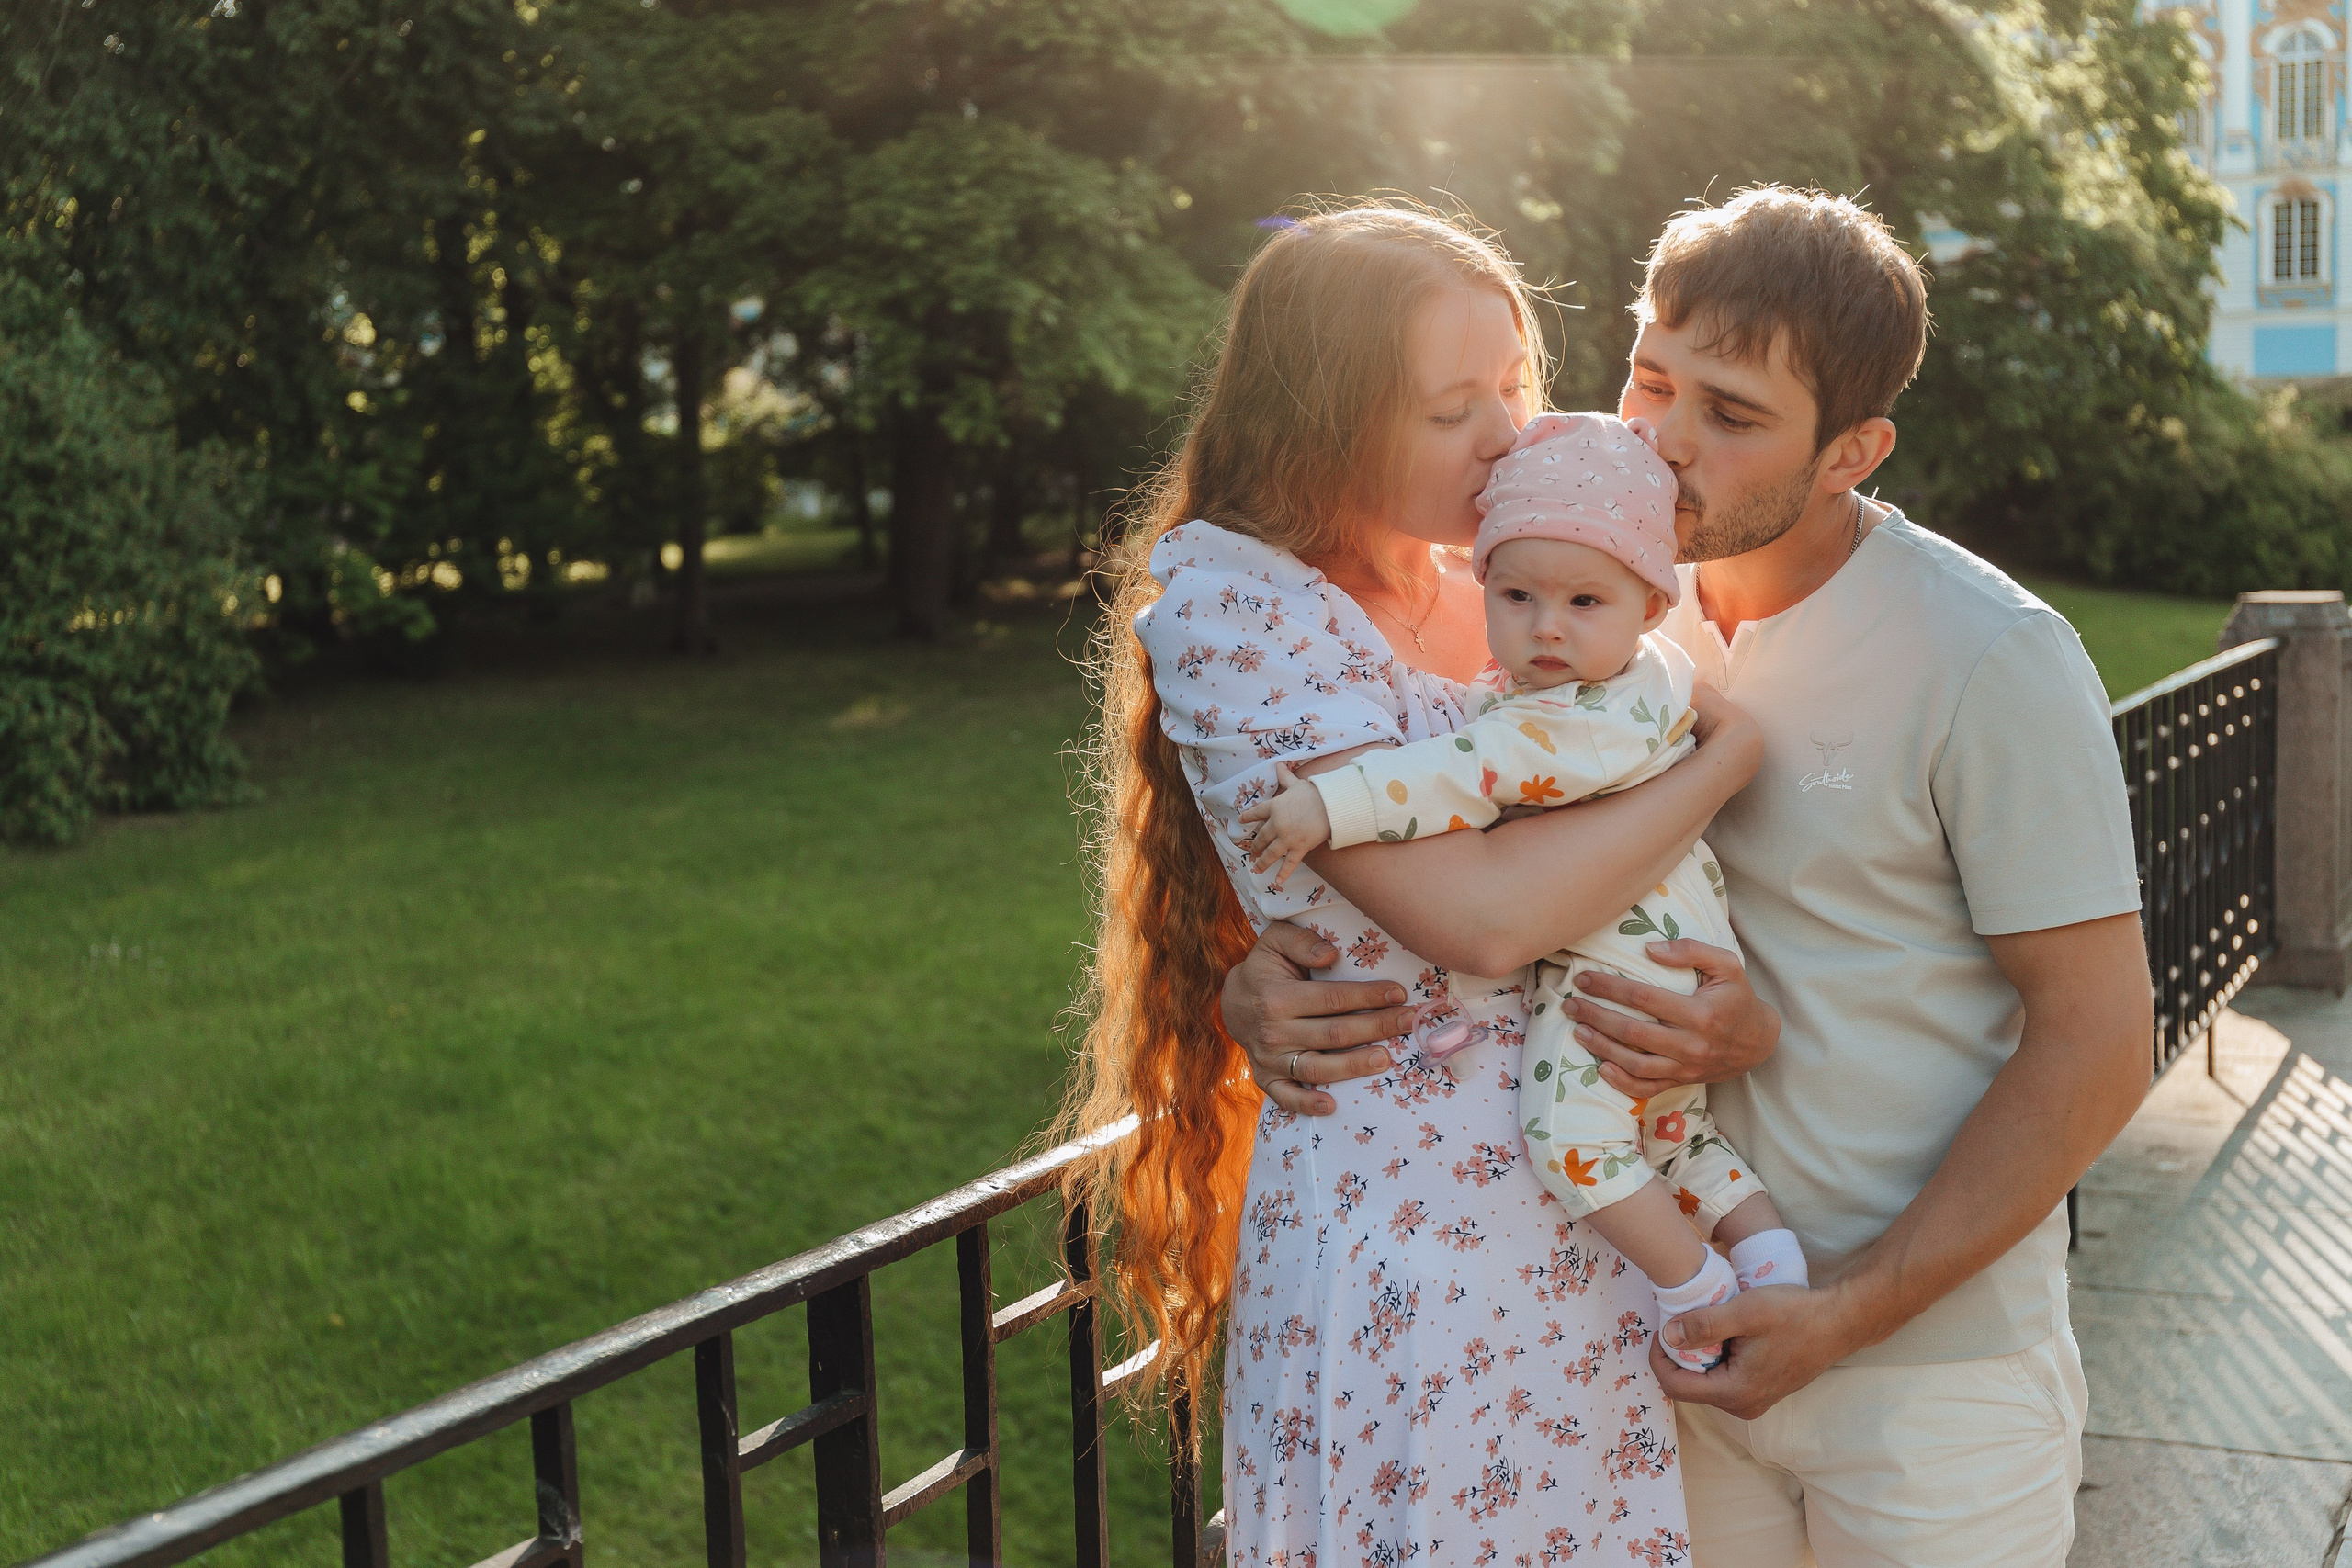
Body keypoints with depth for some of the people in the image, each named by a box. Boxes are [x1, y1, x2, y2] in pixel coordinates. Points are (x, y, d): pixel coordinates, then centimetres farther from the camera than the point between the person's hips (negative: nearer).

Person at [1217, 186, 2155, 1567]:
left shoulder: (1992, 660, -16)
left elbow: (2096, 1046, -14)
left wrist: (1851, 1311, -18)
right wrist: (1269, 980, -14)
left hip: (1932, 1362, -4)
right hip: (1687, 1339, 5)